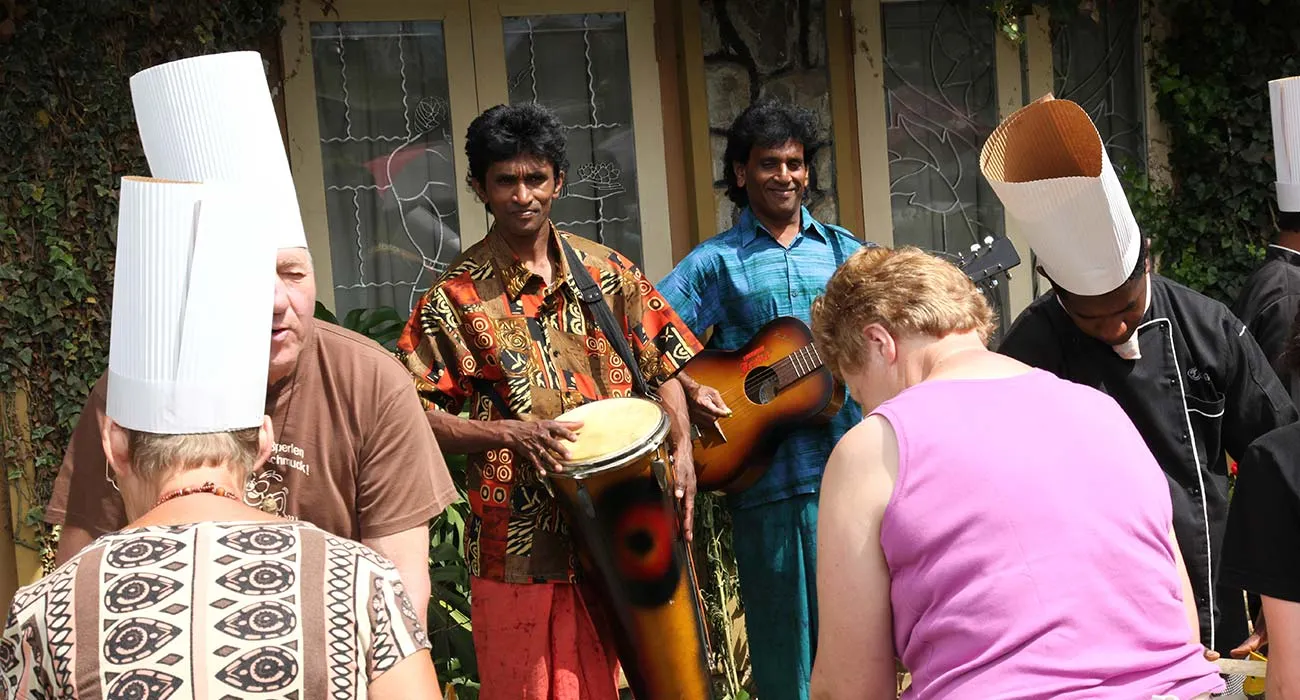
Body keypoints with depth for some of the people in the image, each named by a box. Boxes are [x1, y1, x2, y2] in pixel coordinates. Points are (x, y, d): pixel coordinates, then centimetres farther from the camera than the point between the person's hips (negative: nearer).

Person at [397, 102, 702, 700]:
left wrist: (681, 449, -3)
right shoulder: (458, 296, -4)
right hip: (519, 541, -3)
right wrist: (510, 433, -17)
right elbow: (416, 413, -5)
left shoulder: (606, 272, 6)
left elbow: (665, 364, 12)